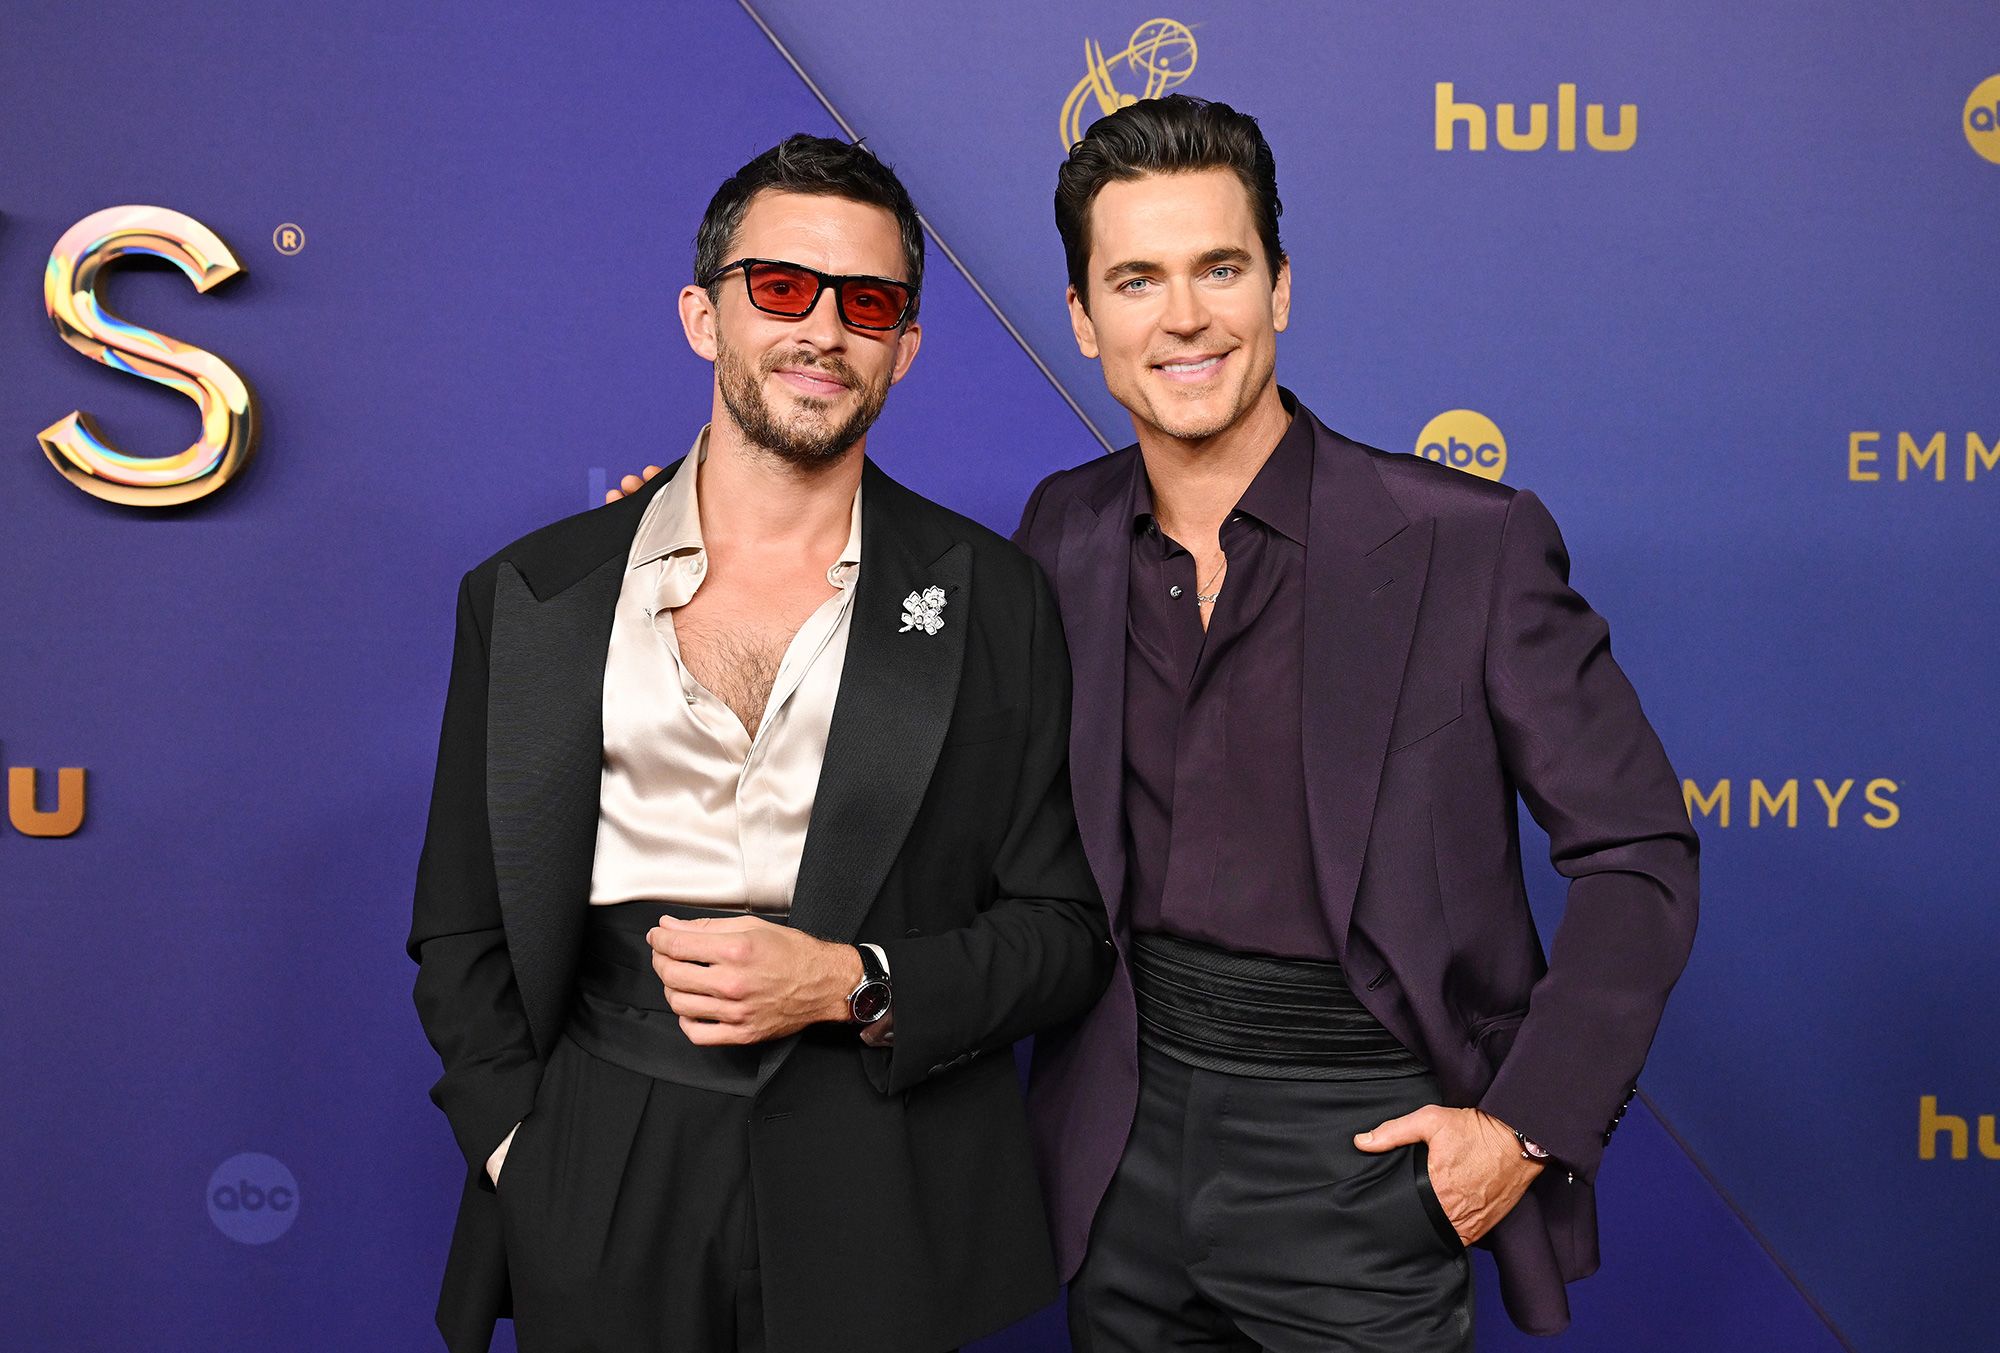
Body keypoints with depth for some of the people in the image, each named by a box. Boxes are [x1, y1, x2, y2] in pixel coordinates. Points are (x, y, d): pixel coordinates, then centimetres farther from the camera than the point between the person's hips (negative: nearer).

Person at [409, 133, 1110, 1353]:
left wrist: (853, 984, -14)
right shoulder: (530, 597, 3)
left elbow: (1064, 932, 1)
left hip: (881, 1214, 0)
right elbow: (461, 932, 7)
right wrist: (523, 1157, -4)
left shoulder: (990, 599, 0)